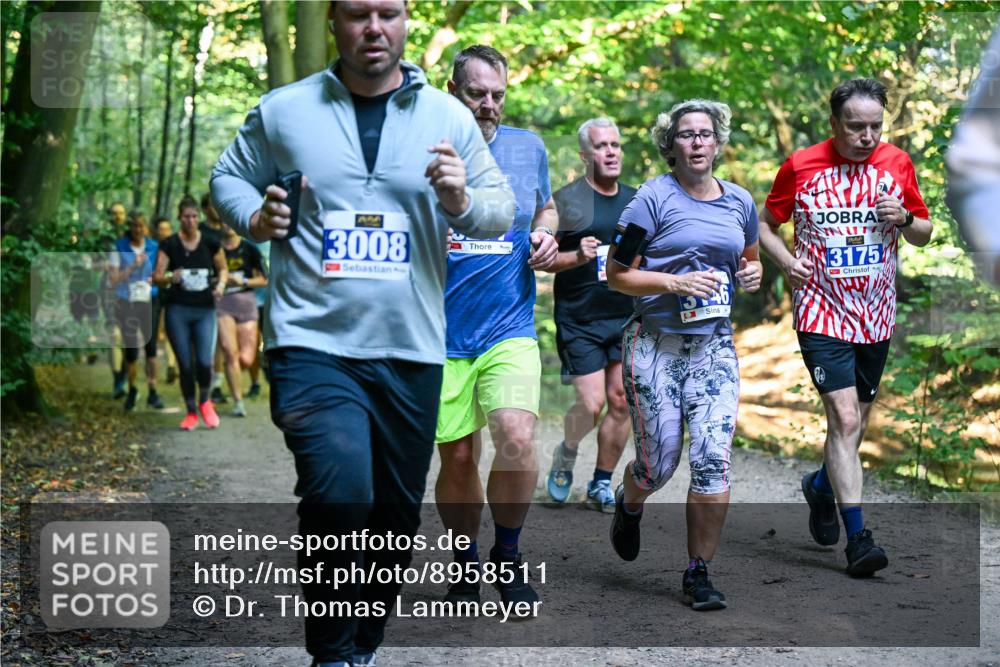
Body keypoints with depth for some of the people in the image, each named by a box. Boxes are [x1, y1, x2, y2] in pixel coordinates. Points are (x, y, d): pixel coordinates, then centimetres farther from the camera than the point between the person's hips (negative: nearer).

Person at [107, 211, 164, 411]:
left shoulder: (154, 248, 5)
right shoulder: (119, 248, -1)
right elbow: (113, 280, -6)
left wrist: (156, 279, -5)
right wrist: (132, 267, -16)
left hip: (149, 302, 1)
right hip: (127, 303, -1)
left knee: (150, 343, -14)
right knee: (131, 350, 3)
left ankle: (152, 392, -9)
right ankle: (132, 389, 26)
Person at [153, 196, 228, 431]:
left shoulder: (210, 243, 4)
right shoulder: (169, 245, 0)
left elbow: (223, 269, 16)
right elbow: (157, 277, 0)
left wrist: (221, 283, -5)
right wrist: (170, 278, -21)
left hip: (205, 309, 0)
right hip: (177, 310, 0)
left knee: (204, 361, -12)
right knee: (185, 365, 1)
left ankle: (205, 401, 16)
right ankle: (191, 412, 18)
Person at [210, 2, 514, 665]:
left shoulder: (448, 115, 6)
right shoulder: (284, 111, 3)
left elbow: (502, 211, 8)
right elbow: (229, 177, 15)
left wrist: (461, 201, -14)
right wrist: (254, 217, -6)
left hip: (411, 352, 3)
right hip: (313, 343, -3)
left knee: (396, 514, 14)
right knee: (341, 494, -24)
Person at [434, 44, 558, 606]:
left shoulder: (529, 148, 7)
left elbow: (546, 208, 25)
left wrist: (546, 236, 3)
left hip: (510, 328, 0)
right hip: (442, 332, 0)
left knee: (517, 437, -21)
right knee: (457, 458, 7)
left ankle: (508, 554, 2)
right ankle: (467, 566, 29)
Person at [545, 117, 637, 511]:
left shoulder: (636, 201, 13)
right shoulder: (566, 200, -3)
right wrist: (578, 257, -22)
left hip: (627, 318, 5)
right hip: (580, 321, -5)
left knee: (622, 401, 2)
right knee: (591, 404, -10)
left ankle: (601, 485, 16)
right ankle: (565, 456, 21)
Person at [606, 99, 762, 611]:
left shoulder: (740, 201, 10)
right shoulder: (653, 198, -5)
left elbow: (750, 259, 27)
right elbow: (617, 274, -6)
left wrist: (752, 274, 3)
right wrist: (674, 283, -19)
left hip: (715, 345, 3)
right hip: (655, 343, -3)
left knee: (713, 460, -8)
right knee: (659, 463, 2)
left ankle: (698, 574, 5)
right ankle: (628, 505, 40)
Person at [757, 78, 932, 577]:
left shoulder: (897, 164, 2)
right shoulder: (800, 167, -5)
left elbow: (924, 234, 11)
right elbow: (766, 224, 7)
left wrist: (905, 219, -11)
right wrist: (787, 260, -12)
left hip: (876, 317, 4)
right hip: (822, 314, -4)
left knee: (857, 421, 14)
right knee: (844, 419, -14)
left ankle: (821, 487, 43)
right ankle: (857, 538, -9)